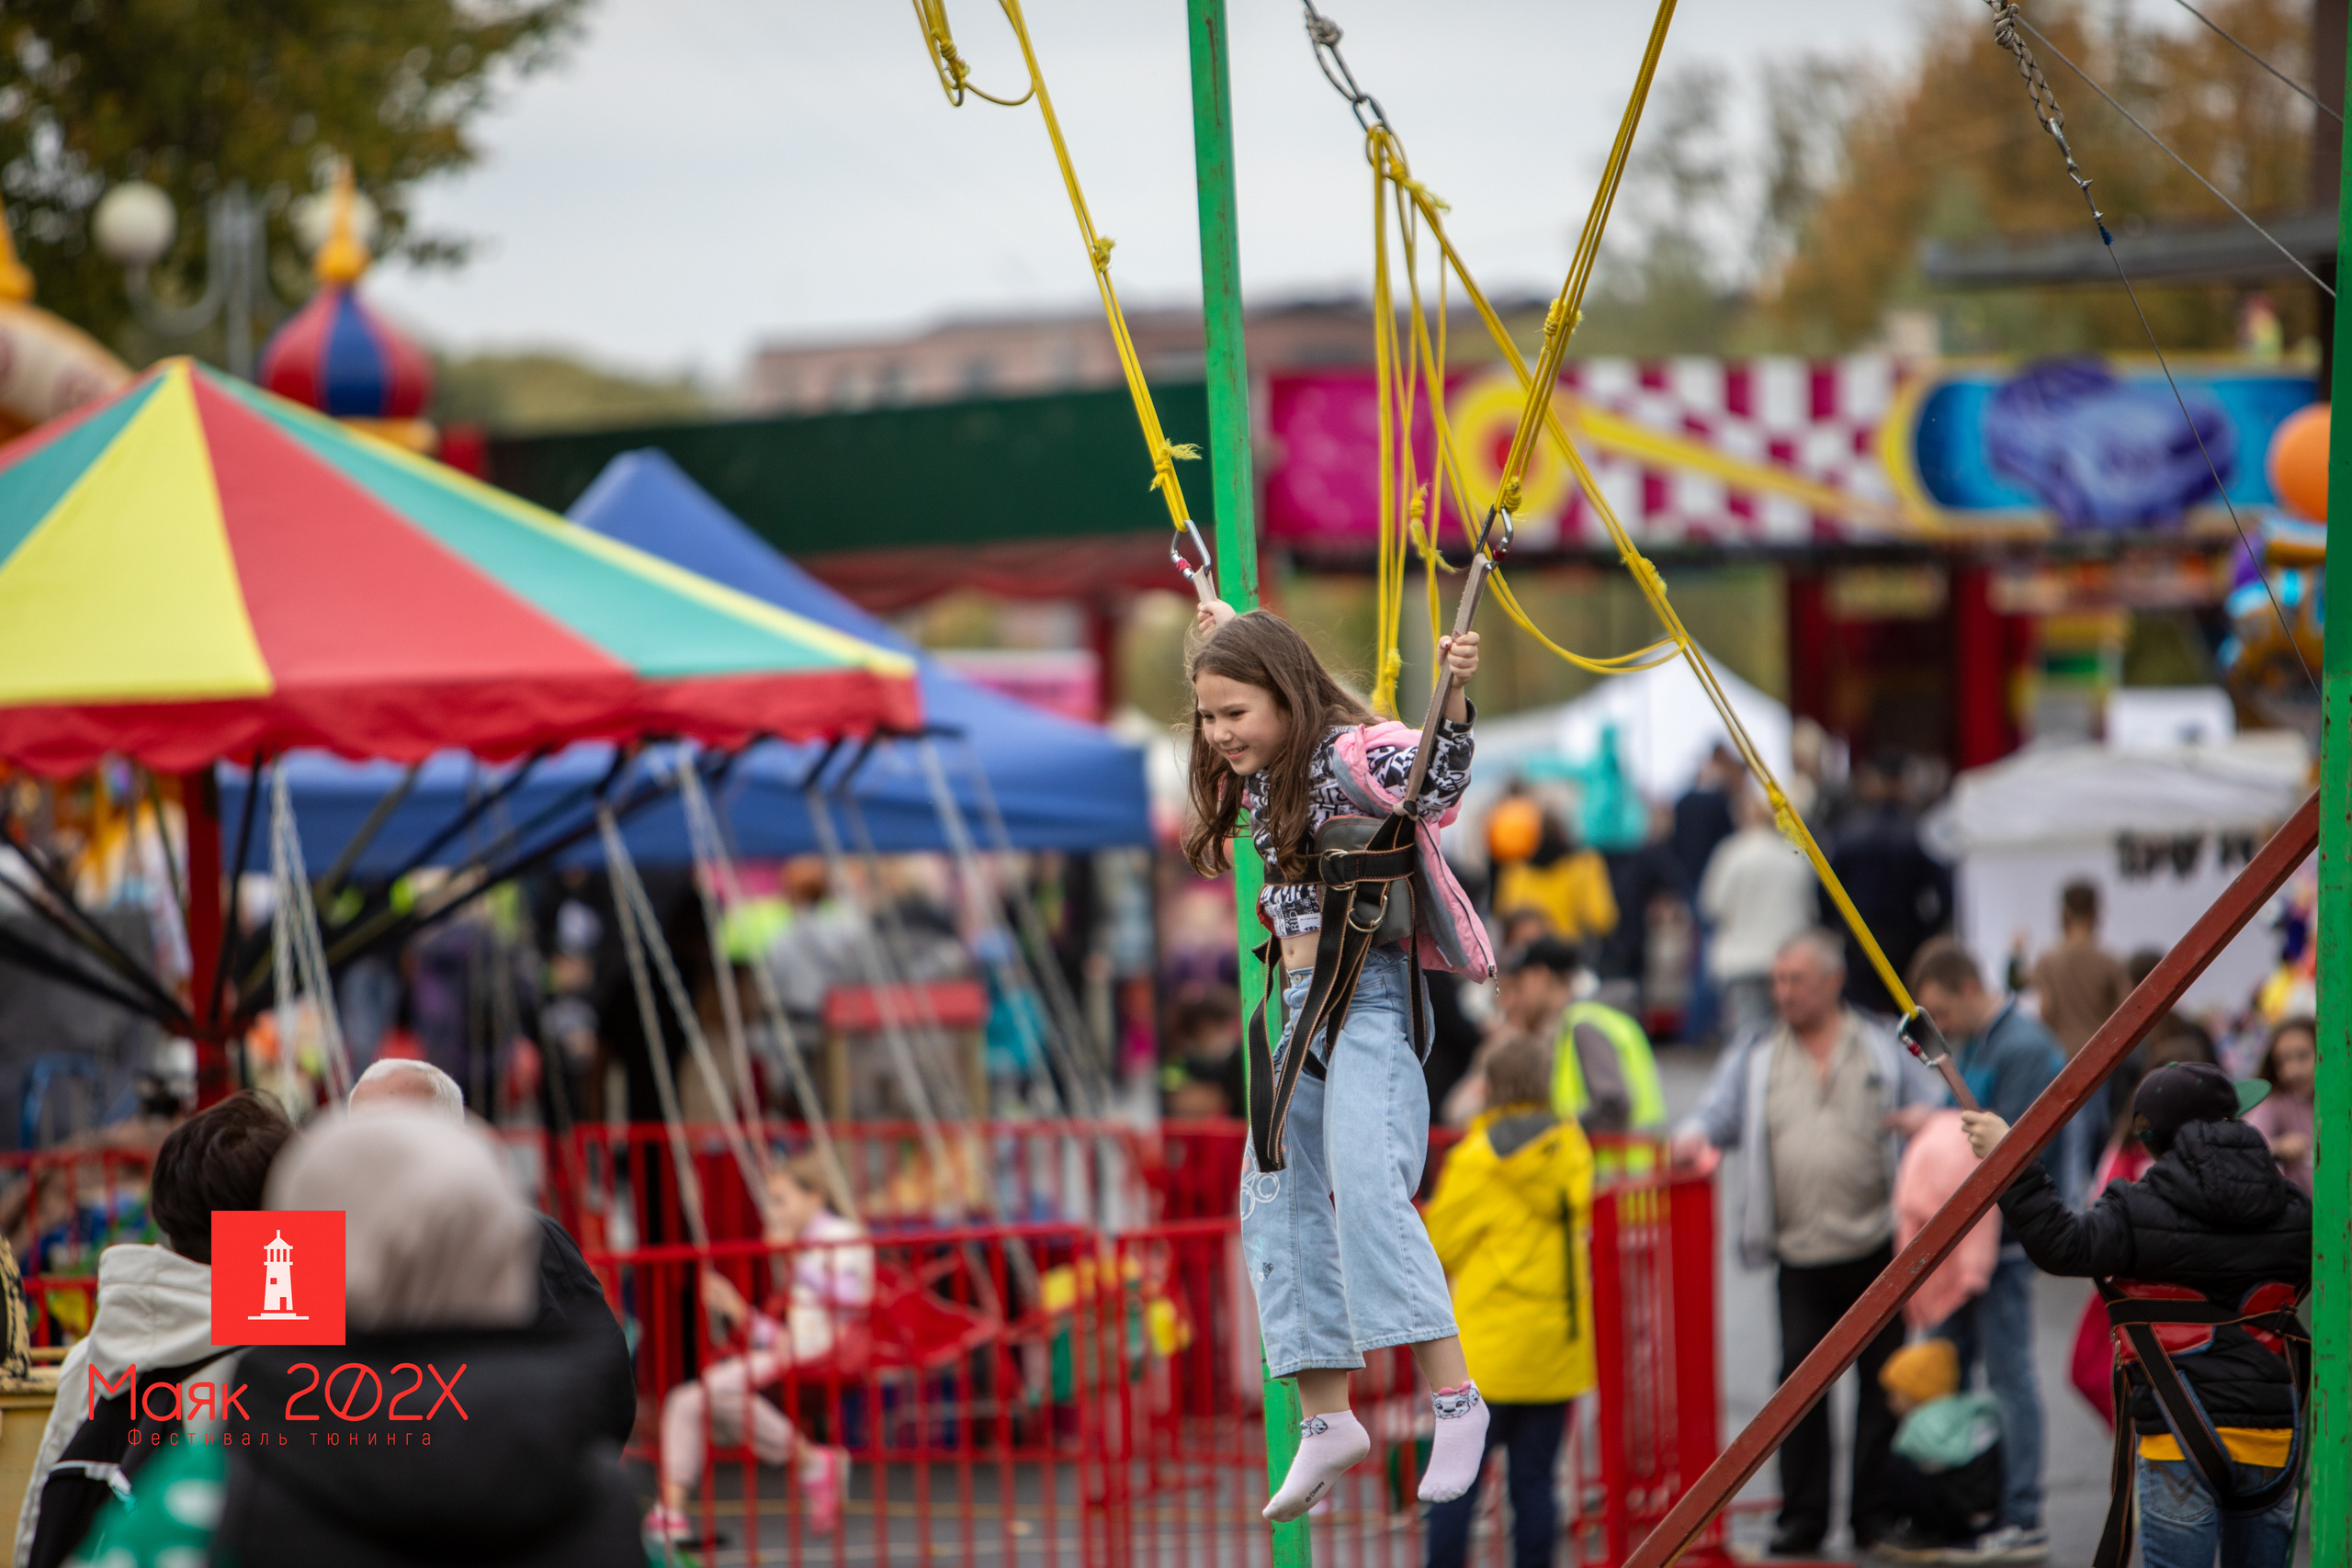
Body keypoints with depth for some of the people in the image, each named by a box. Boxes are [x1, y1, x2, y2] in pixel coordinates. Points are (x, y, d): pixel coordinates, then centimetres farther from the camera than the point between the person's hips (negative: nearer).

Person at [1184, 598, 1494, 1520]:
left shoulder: (1350, 754, -14)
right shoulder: (1256, 776, 12)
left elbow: (1436, 778, -33)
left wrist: (1452, 699, -48)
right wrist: (1223, 636, 37)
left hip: (1367, 995, -10)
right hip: (1297, 1002, 10)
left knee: (1365, 1184, -25)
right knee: (1278, 1202, 8)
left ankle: (1453, 1396, -25)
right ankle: (1325, 1417, 14)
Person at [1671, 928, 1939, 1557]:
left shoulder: (1884, 1051, 9)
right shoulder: (1754, 1059, 13)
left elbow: (1933, 1108, 11)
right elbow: (1719, 1115, 5)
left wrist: (1924, 1117, -12)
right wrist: (1694, 1138, -17)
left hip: (1876, 1246, -1)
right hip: (1801, 1256, 1)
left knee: (1883, 1376, 1)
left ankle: (1877, 1511, 10)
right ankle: (1802, 1516, 5)